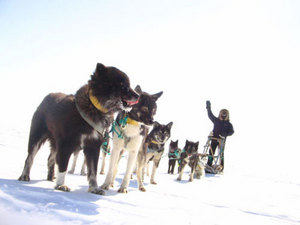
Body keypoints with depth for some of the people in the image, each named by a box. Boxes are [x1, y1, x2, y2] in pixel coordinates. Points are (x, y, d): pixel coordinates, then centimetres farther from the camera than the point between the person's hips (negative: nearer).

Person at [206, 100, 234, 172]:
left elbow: (231, 131, -8)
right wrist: (208, 108, 18)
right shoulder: (216, 120, 9)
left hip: (222, 140, -2)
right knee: (211, 153, 2)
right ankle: (208, 165, 6)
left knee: (221, 154, 1)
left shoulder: (228, 124, 2)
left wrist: (225, 134, -23)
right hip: (214, 139, 2)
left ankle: (221, 167, 5)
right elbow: (210, 115, 18)